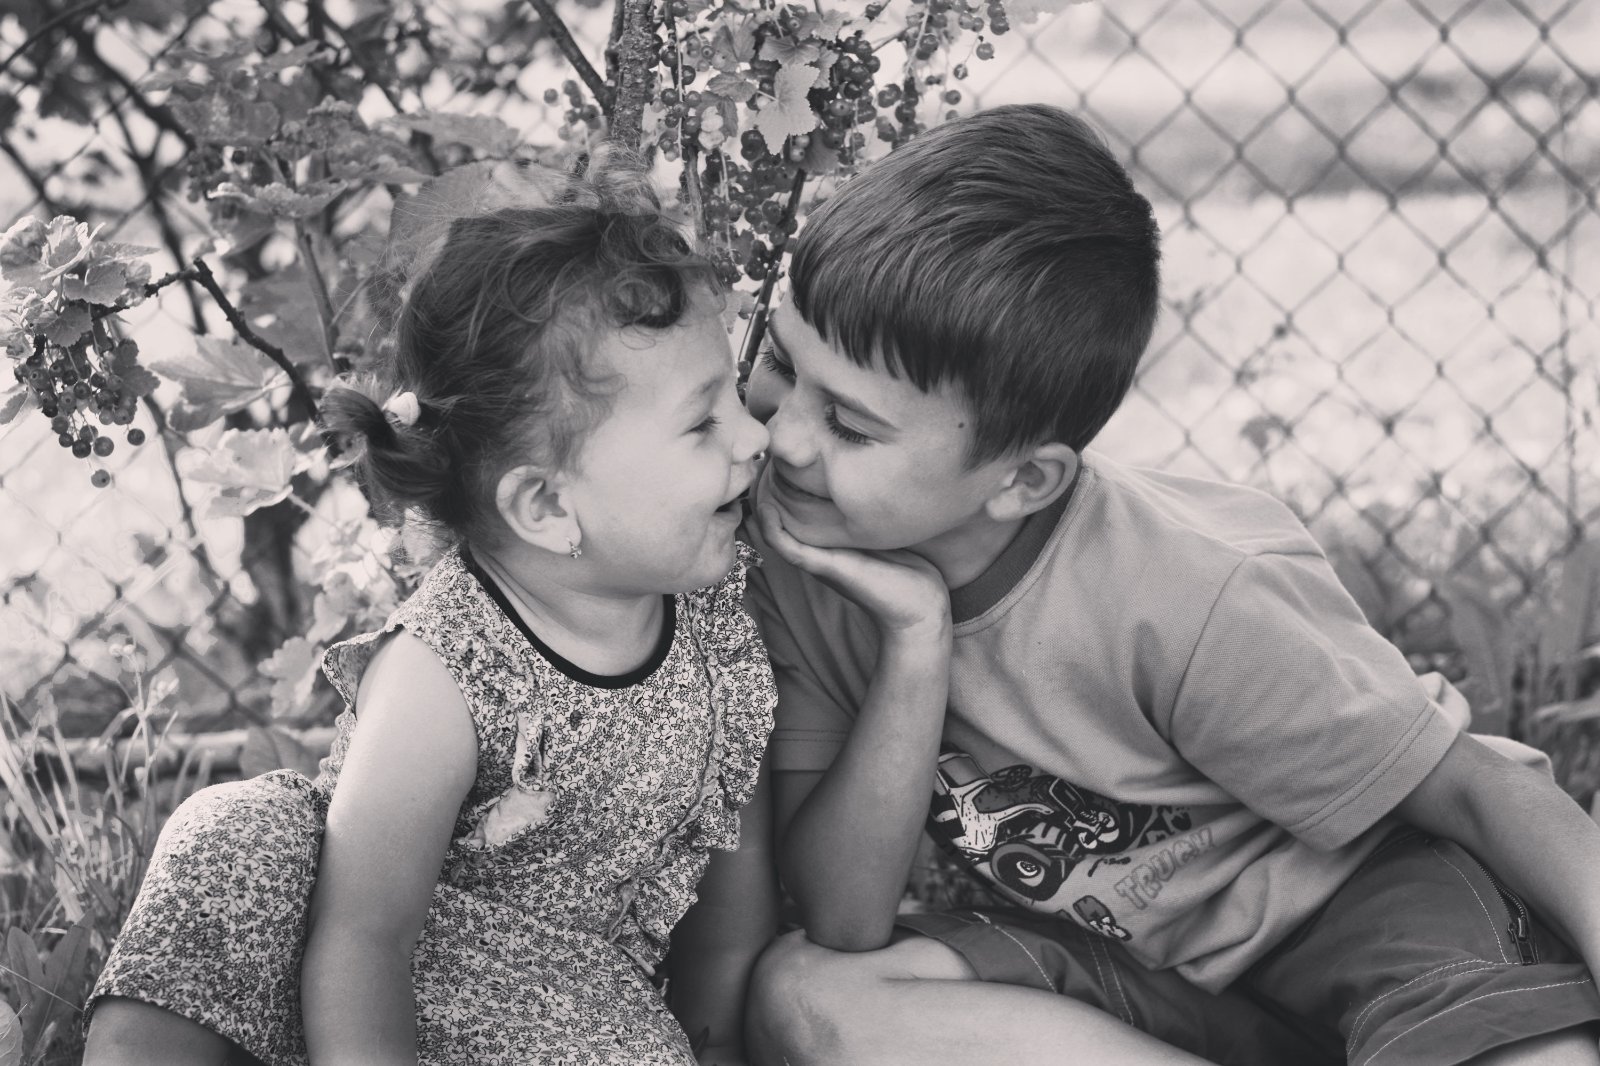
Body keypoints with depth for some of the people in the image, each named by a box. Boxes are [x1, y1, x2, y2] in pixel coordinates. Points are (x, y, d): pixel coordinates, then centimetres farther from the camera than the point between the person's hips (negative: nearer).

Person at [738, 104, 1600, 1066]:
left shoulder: (1191, 600, -27)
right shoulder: (796, 558, -13)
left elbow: (1474, 788, -16)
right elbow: (842, 926, -15)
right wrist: (916, 648, -28)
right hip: (1137, 974, 8)